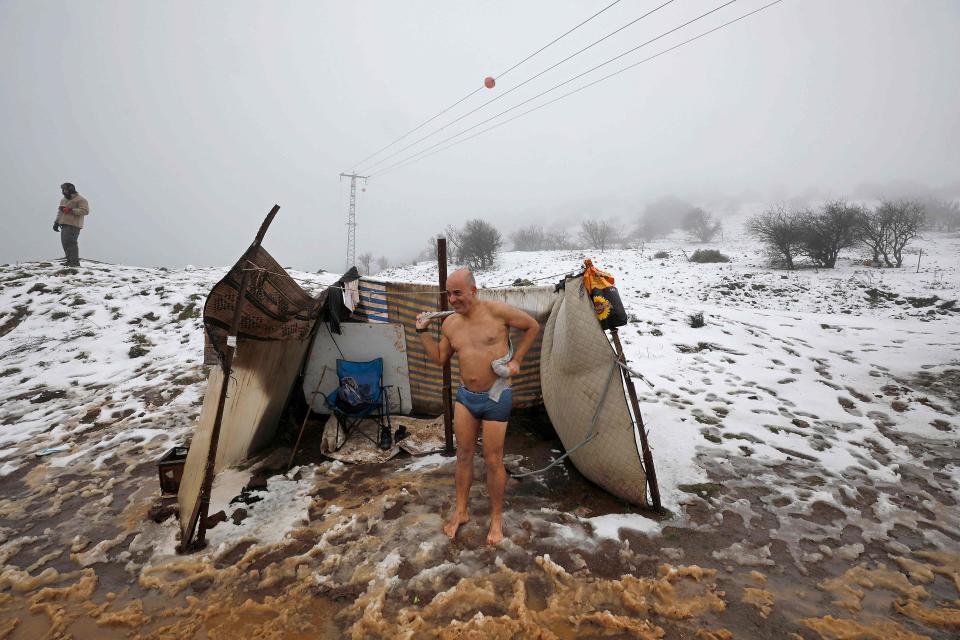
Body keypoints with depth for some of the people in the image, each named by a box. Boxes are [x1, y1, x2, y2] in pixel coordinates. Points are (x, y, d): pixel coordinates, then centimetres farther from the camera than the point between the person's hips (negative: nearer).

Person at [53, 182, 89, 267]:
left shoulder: (80, 200, -4)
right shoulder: (63, 200, 24)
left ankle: (75, 262, -14)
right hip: (64, 225, 9)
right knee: (65, 242, 7)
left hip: (73, 225, -9)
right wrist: (56, 222, 21)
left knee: (70, 242, -15)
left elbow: (85, 211, -16)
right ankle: (70, 260, 14)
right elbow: (60, 212, 29)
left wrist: (71, 210, -21)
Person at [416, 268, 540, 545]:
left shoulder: (496, 310, -15)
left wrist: (516, 360, -7)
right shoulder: (449, 323, 1)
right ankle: (460, 511, 32)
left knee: (493, 461, 5)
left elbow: (533, 326, -4)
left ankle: (497, 517, 26)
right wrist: (423, 330, 2)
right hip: (465, 397, 5)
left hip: (496, 398, -4)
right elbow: (439, 358, 11)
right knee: (463, 455, 13)